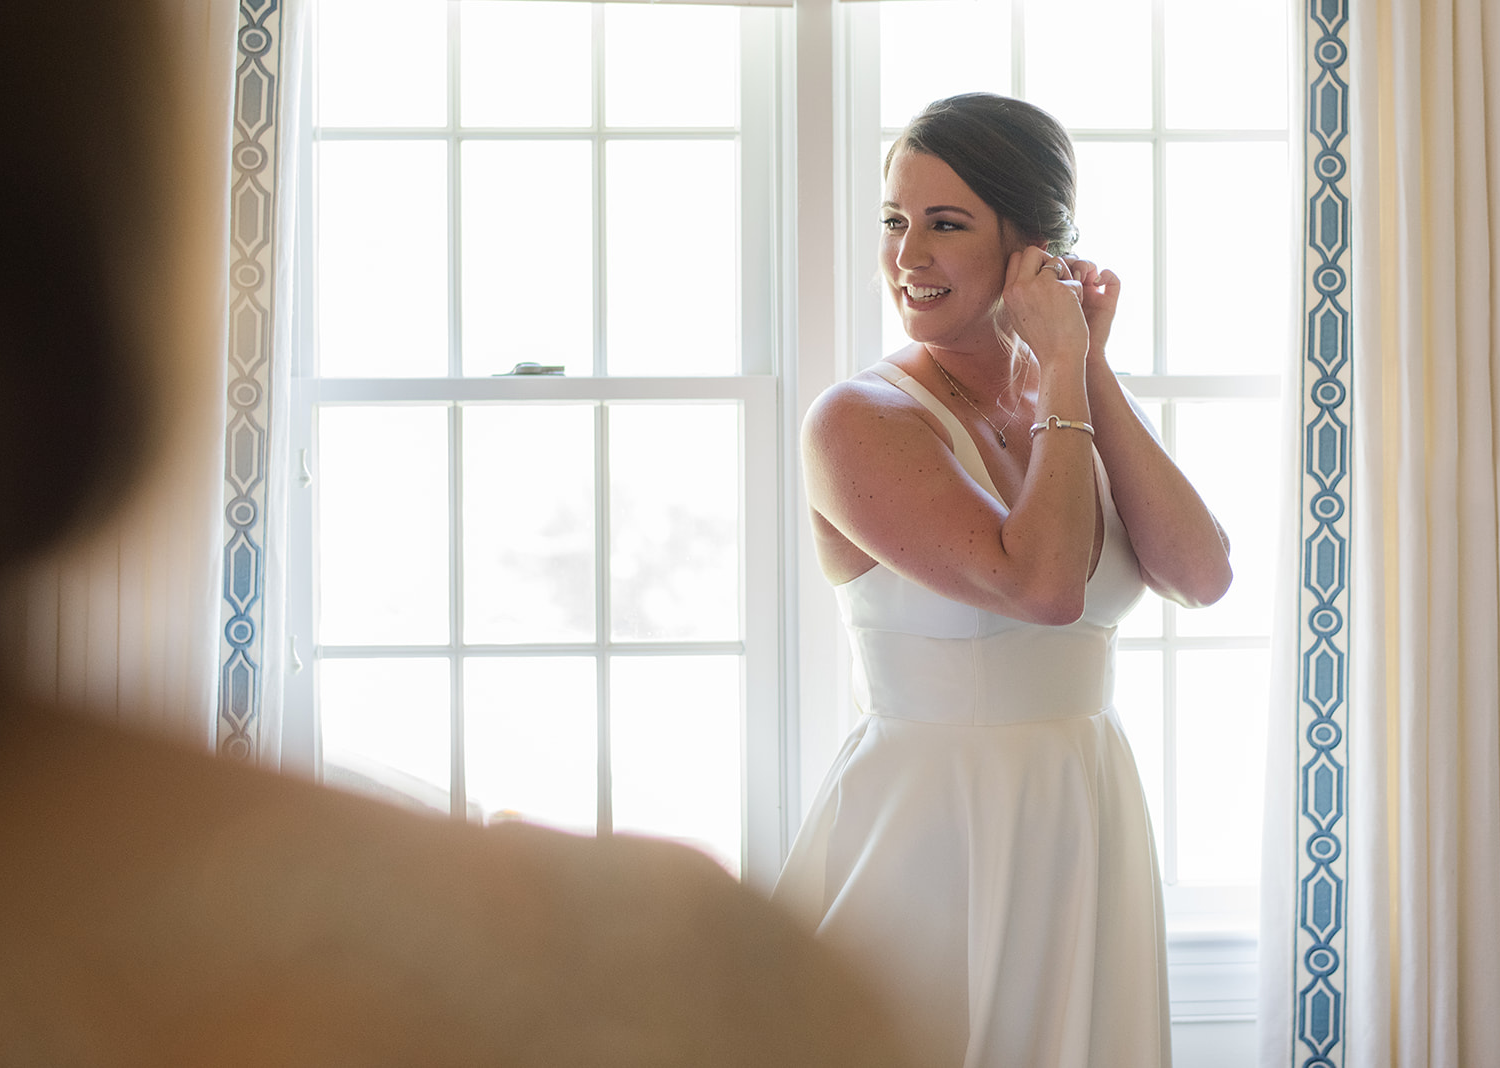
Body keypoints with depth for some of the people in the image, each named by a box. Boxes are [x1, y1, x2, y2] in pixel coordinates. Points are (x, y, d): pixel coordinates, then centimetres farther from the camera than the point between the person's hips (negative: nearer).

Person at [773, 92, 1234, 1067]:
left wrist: (1093, 372, -8)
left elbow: (1204, 576, -8)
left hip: (1090, 828, 6)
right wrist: (1063, 369, -13)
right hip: (928, 831, -5)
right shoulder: (858, 420, -12)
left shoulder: (1082, 407, 7)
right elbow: (1042, 584, -24)